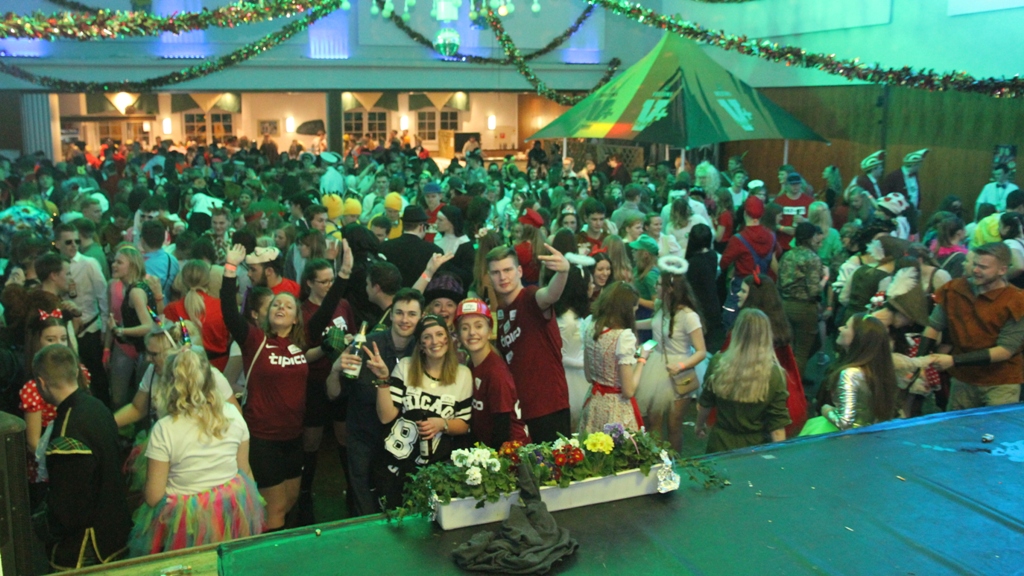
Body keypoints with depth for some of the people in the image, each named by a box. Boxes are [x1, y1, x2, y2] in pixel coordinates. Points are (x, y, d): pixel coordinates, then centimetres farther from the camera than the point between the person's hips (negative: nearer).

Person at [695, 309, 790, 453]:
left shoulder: (718, 363, -13)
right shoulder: (774, 374, -18)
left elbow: (705, 403, 2)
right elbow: (777, 424, -14)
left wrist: (700, 425, 20)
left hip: (721, 444, 1)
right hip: (756, 447, -1)